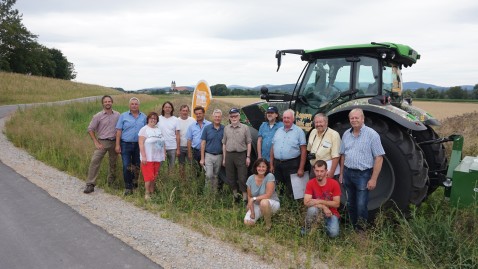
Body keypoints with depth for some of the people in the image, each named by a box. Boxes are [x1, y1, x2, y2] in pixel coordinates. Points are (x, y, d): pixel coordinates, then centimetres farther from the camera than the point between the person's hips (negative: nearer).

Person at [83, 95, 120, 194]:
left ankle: (111, 182, 28)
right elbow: (90, 129, 0)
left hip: (114, 142, 2)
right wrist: (96, 142, -7)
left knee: (113, 163, 11)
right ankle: (90, 185, -9)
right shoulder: (98, 116, -2)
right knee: (94, 161, -13)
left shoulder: (117, 115, 4)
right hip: (102, 142, -2)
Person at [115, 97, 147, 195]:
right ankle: (128, 187, 4)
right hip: (126, 144, -2)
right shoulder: (123, 116, 3)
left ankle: (135, 183, 26)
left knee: (137, 166, 10)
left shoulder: (144, 117, 7)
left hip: (139, 145, 2)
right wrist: (117, 145, -6)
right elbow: (119, 131, 0)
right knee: (127, 167, -4)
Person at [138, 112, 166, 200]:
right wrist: (143, 156, -16)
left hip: (158, 157, 6)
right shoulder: (144, 129, -4)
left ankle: (152, 192, 18)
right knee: (148, 176, -6)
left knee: (154, 176, 9)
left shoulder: (159, 129, 15)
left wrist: (164, 153, 13)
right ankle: (147, 194, 3)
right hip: (148, 157, -6)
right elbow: (141, 144, -11)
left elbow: (162, 143, 19)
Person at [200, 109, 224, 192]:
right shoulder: (207, 128, -2)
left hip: (219, 156, 2)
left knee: (215, 176, 11)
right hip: (208, 155, -1)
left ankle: (214, 192, 22)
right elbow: (203, 143, -1)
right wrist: (202, 158, -5)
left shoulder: (224, 129, 1)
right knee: (209, 175, -9)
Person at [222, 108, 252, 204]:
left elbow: (248, 143, 0)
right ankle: (235, 194, 27)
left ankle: (245, 197, 7)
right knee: (230, 177, 10)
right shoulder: (226, 128, 11)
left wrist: (248, 157, -6)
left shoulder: (245, 128, 1)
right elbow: (224, 144, 12)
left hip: (241, 155, -4)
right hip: (229, 155, 4)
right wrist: (224, 158, 9)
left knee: (242, 177, -2)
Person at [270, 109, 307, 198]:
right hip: (277, 164, 5)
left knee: (291, 190, 0)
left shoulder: (298, 131, -3)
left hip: (291, 165, -5)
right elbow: (272, 148, 15)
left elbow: (303, 150, -7)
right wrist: (271, 165, 9)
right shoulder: (278, 131, 13)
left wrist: (301, 168, -12)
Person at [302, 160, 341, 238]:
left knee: (333, 233, -25)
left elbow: (336, 204, -13)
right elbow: (306, 202, -20)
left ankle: (326, 223, 11)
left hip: (331, 213, 0)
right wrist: (323, 207, -25)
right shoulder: (310, 183, -12)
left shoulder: (334, 183, -13)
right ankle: (307, 229, -8)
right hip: (317, 212, 0)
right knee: (312, 209, -35)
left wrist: (320, 201, -20)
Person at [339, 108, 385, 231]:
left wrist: (373, 179, -15)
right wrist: (341, 174, 12)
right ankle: (353, 227, 31)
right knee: (350, 204, 15)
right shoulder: (346, 134, 7)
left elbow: (379, 158, -11)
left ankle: (361, 230, 13)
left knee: (361, 206, -5)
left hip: (363, 175, -5)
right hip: (348, 173, 5)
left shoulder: (372, 134, -9)